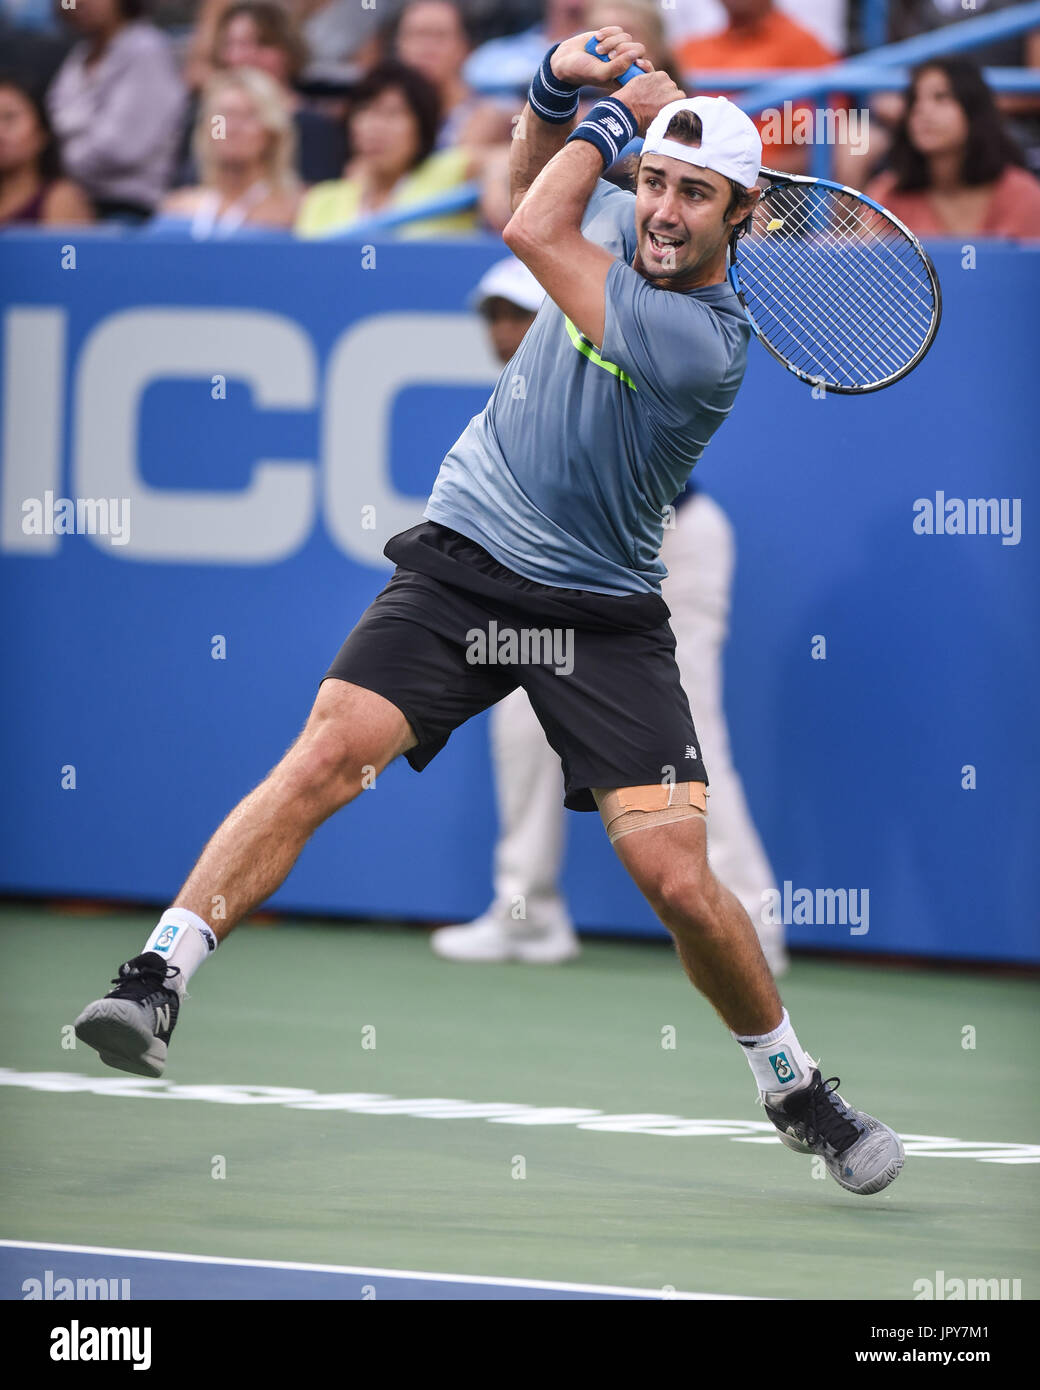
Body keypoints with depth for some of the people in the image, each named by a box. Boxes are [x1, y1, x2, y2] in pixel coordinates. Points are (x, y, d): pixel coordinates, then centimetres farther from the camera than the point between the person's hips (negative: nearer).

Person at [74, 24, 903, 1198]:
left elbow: (532, 234, -18)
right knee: (332, 749, -20)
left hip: (602, 615, -4)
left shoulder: (703, 343, -20)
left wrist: (615, 112, -4)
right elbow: (535, 189, 25)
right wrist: (558, 89, 5)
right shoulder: (617, 226, 1)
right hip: (462, 561, 4)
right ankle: (157, 979, -24)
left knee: (678, 880, -10)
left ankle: (795, 1091, 13)